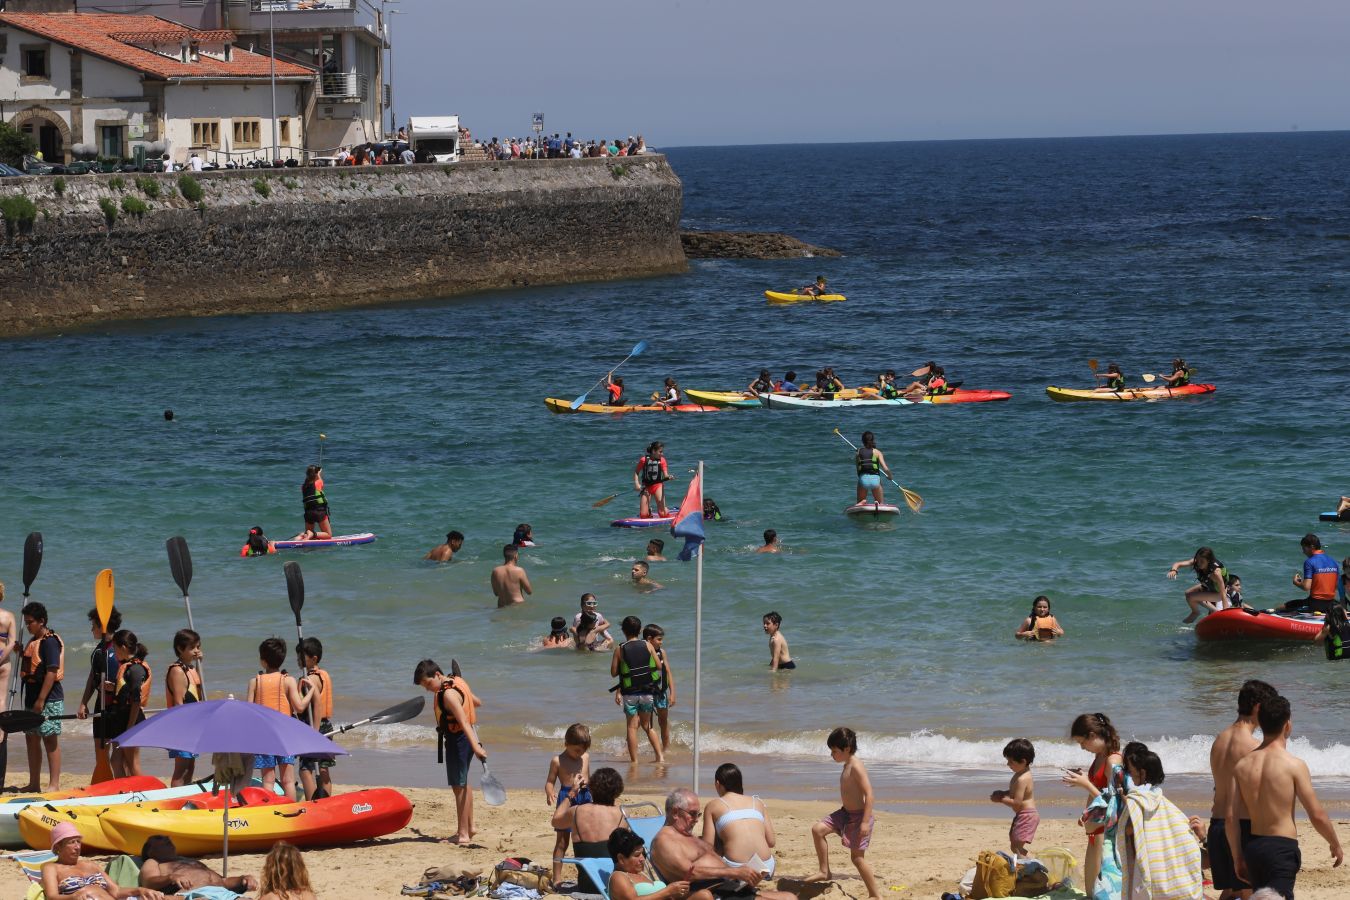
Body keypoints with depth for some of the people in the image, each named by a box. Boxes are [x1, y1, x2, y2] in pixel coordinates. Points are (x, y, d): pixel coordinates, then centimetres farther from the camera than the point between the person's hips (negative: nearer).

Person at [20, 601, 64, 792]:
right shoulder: (33, 642, 15)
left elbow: (52, 672, -20)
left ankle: (54, 784, -4)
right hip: (33, 697, 10)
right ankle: (34, 783, 19)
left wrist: (41, 700, -22)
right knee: (32, 738, 12)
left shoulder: (50, 642, -14)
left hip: (48, 699, -10)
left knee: (50, 739, -7)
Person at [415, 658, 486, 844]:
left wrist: (475, 746, -41)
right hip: (465, 738, 10)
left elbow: (464, 721, -33)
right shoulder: (458, 681, 5)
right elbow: (477, 702, 19)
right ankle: (469, 827, 33)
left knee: (459, 786, -3)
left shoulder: (448, 694, -24)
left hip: (458, 741, -10)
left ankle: (463, 834, 1)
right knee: (462, 784, 22)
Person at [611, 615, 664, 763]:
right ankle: (660, 755, 8)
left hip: (630, 693, -2)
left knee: (632, 727, 4)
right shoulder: (648, 646, -2)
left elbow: (613, 672, -4)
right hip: (648, 692, 2)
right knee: (647, 725, 18)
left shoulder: (620, 649, -6)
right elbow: (659, 666, 2)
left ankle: (634, 761, 1)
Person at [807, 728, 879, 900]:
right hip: (846, 813, 9)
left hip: (858, 816, -9)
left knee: (857, 857, -4)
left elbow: (869, 793, -26)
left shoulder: (855, 766, -21)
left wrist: (866, 821, -28)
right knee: (817, 829, 0)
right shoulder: (847, 765, 9)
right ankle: (824, 871, 8)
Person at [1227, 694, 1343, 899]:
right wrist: (1335, 845, 8)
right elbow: (1317, 815, -9)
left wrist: (1238, 858, 13)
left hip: (1253, 847, 6)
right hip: (1282, 848, -6)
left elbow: (1231, 818, 3)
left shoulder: (1242, 765, 4)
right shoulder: (1294, 765, -11)